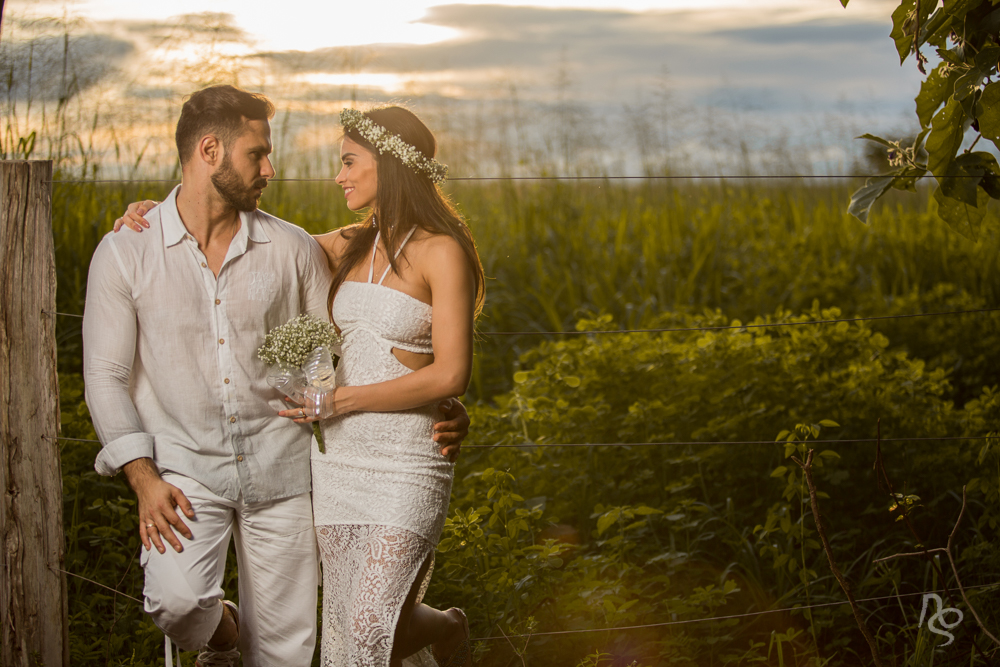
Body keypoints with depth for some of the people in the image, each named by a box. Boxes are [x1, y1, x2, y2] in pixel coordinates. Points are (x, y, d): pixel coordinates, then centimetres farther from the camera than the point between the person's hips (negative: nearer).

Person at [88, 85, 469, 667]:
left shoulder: (292, 249, 3)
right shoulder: (125, 254, -2)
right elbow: (107, 374, -1)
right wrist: (143, 477, -12)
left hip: (281, 467, 2)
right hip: (184, 468, -2)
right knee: (178, 600, -25)